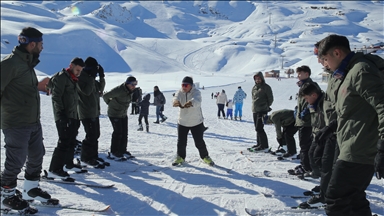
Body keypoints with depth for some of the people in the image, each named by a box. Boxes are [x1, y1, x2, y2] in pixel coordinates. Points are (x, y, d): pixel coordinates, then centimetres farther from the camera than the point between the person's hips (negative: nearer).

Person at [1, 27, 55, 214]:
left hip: (33, 122, 9)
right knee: (16, 161, 0)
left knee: (37, 156, 17)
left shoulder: (28, 63, 14)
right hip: (16, 124, -9)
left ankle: (31, 189, 34)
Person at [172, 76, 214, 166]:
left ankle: (205, 157, 26)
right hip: (182, 122, 3)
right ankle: (180, 158, 28)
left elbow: (197, 101, -39)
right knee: (181, 142, 6)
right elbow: (176, 98, -29)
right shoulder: (180, 92, -7)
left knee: (199, 142, 3)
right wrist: (176, 102, -55)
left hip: (196, 122, -3)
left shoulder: (196, 92, -17)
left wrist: (191, 103, -63)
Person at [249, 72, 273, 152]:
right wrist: (254, 106, 13)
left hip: (262, 110, -7)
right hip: (255, 110, 7)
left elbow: (270, 98, -1)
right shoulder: (254, 88, 16)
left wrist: (266, 107, 0)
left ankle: (264, 145, -7)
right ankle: (259, 144, 19)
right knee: (257, 128, 11)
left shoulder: (266, 87, -3)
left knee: (259, 128, -13)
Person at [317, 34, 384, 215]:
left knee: (335, 200, -5)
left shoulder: (361, 70, -15)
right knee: (354, 199, 18)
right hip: (358, 152, 11)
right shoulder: (350, 73, 17)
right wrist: (335, 125, 21)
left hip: (357, 154, -11)